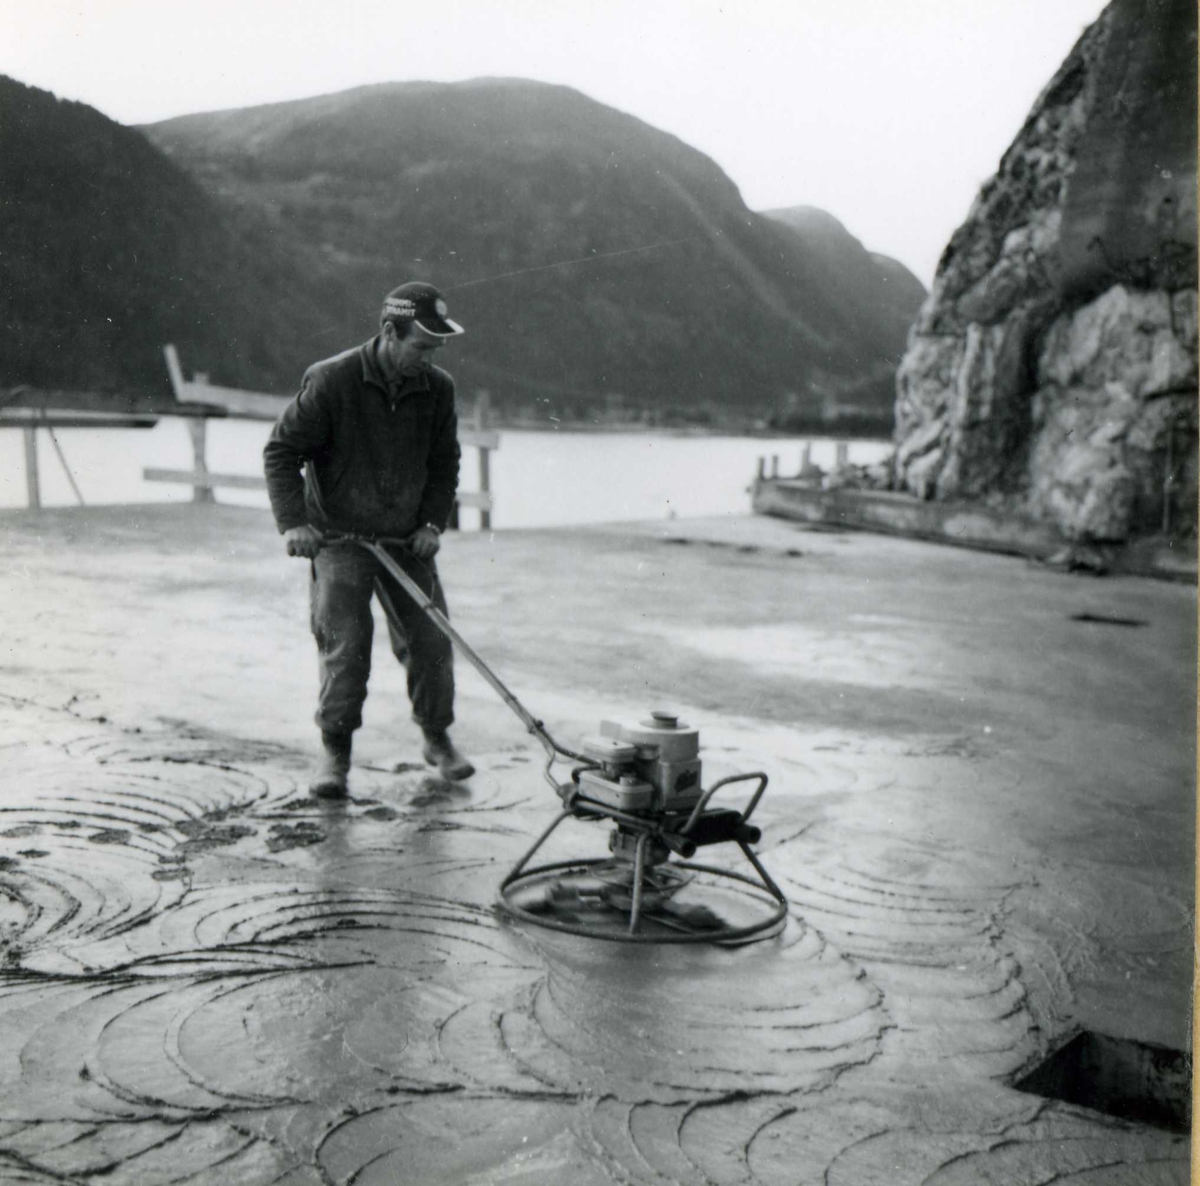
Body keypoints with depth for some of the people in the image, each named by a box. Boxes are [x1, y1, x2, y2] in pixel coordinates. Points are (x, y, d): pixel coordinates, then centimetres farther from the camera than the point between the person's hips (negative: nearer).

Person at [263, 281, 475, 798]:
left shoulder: (438, 389, -1)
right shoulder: (330, 380, -13)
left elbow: (444, 463, 12)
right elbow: (281, 450, -8)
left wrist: (433, 522, 0)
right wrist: (293, 521, -17)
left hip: (407, 540, 4)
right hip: (339, 537, -4)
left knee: (430, 639, 5)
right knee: (345, 643, -10)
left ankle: (438, 738, 26)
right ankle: (335, 750, 7)